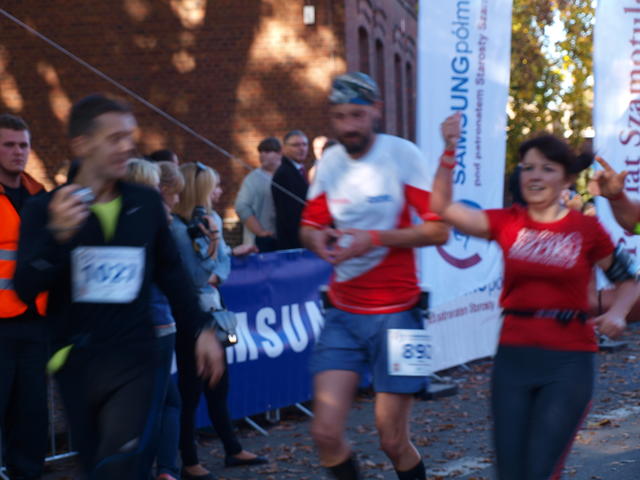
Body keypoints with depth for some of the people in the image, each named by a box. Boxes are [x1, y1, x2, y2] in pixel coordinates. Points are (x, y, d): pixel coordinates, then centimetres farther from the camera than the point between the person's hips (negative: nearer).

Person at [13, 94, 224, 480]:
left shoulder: (147, 203, 2)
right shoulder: (46, 209, -3)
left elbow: (171, 273, 14)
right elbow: (26, 289, -12)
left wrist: (200, 329, 9)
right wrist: (57, 235, -25)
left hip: (134, 358, -1)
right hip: (76, 362, 1)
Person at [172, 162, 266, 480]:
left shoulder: (212, 219, 6)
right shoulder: (176, 226, -18)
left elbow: (224, 263, 8)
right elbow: (197, 275, -19)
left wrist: (214, 277, -12)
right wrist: (211, 239, -23)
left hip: (211, 308, 8)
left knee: (219, 384, 16)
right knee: (191, 388, 0)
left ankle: (233, 450, 26)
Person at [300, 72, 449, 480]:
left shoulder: (402, 155, -9)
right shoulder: (330, 162, 5)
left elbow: (438, 230, -13)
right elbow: (310, 225, 15)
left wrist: (375, 238, -22)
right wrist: (316, 237, -8)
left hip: (395, 313, -4)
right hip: (343, 314, 4)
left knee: (394, 441, 0)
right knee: (326, 432, -7)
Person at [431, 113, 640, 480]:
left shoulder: (587, 229, -2)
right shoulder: (508, 223, 2)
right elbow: (443, 206, -7)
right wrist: (450, 151, -17)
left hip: (568, 363, -3)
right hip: (514, 356, 3)